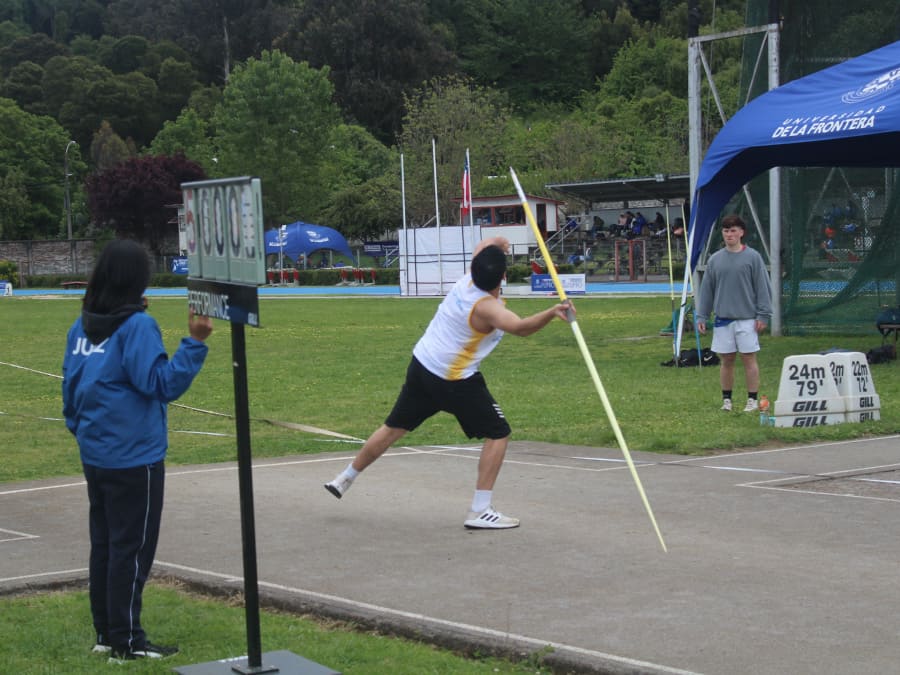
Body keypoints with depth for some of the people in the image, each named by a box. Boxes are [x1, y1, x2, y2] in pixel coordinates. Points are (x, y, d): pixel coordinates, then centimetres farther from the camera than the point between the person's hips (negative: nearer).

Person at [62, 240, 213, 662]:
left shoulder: (82, 326, 6)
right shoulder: (137, 327, -16)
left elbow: (70, 385, 14)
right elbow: (161, 384, -20)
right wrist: (194, 342, -23)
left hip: (94, 456, 7)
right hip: (133, 458, -7)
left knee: (103, 544, 15)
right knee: (132, 548, 1)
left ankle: (106, 633, 22)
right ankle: (126, 642, 5)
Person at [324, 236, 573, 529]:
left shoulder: (467, 280, -4)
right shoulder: (487, 308, -25)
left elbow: (482, 248, 19)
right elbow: (520, 327, -47)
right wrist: (552, 313, -60)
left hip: (420, 366, 8)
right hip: (455, 383, -8)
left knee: (394, 428, 22)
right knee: (498, 434, 1)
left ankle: (345, 479, 36)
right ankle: (480, 511, -3)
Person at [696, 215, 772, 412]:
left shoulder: (753, 257, -2)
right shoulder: (714, 260, 8)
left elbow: (763, 287, -2)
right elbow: (706, 290, 11)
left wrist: (763, 315, -7)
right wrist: (701, 316, 7)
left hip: (747, 319, -3)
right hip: (722, 319, 3)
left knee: (749, 359, 0)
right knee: (726, 360, 7)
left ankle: (752, 400, 7)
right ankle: (726, 399, 16)